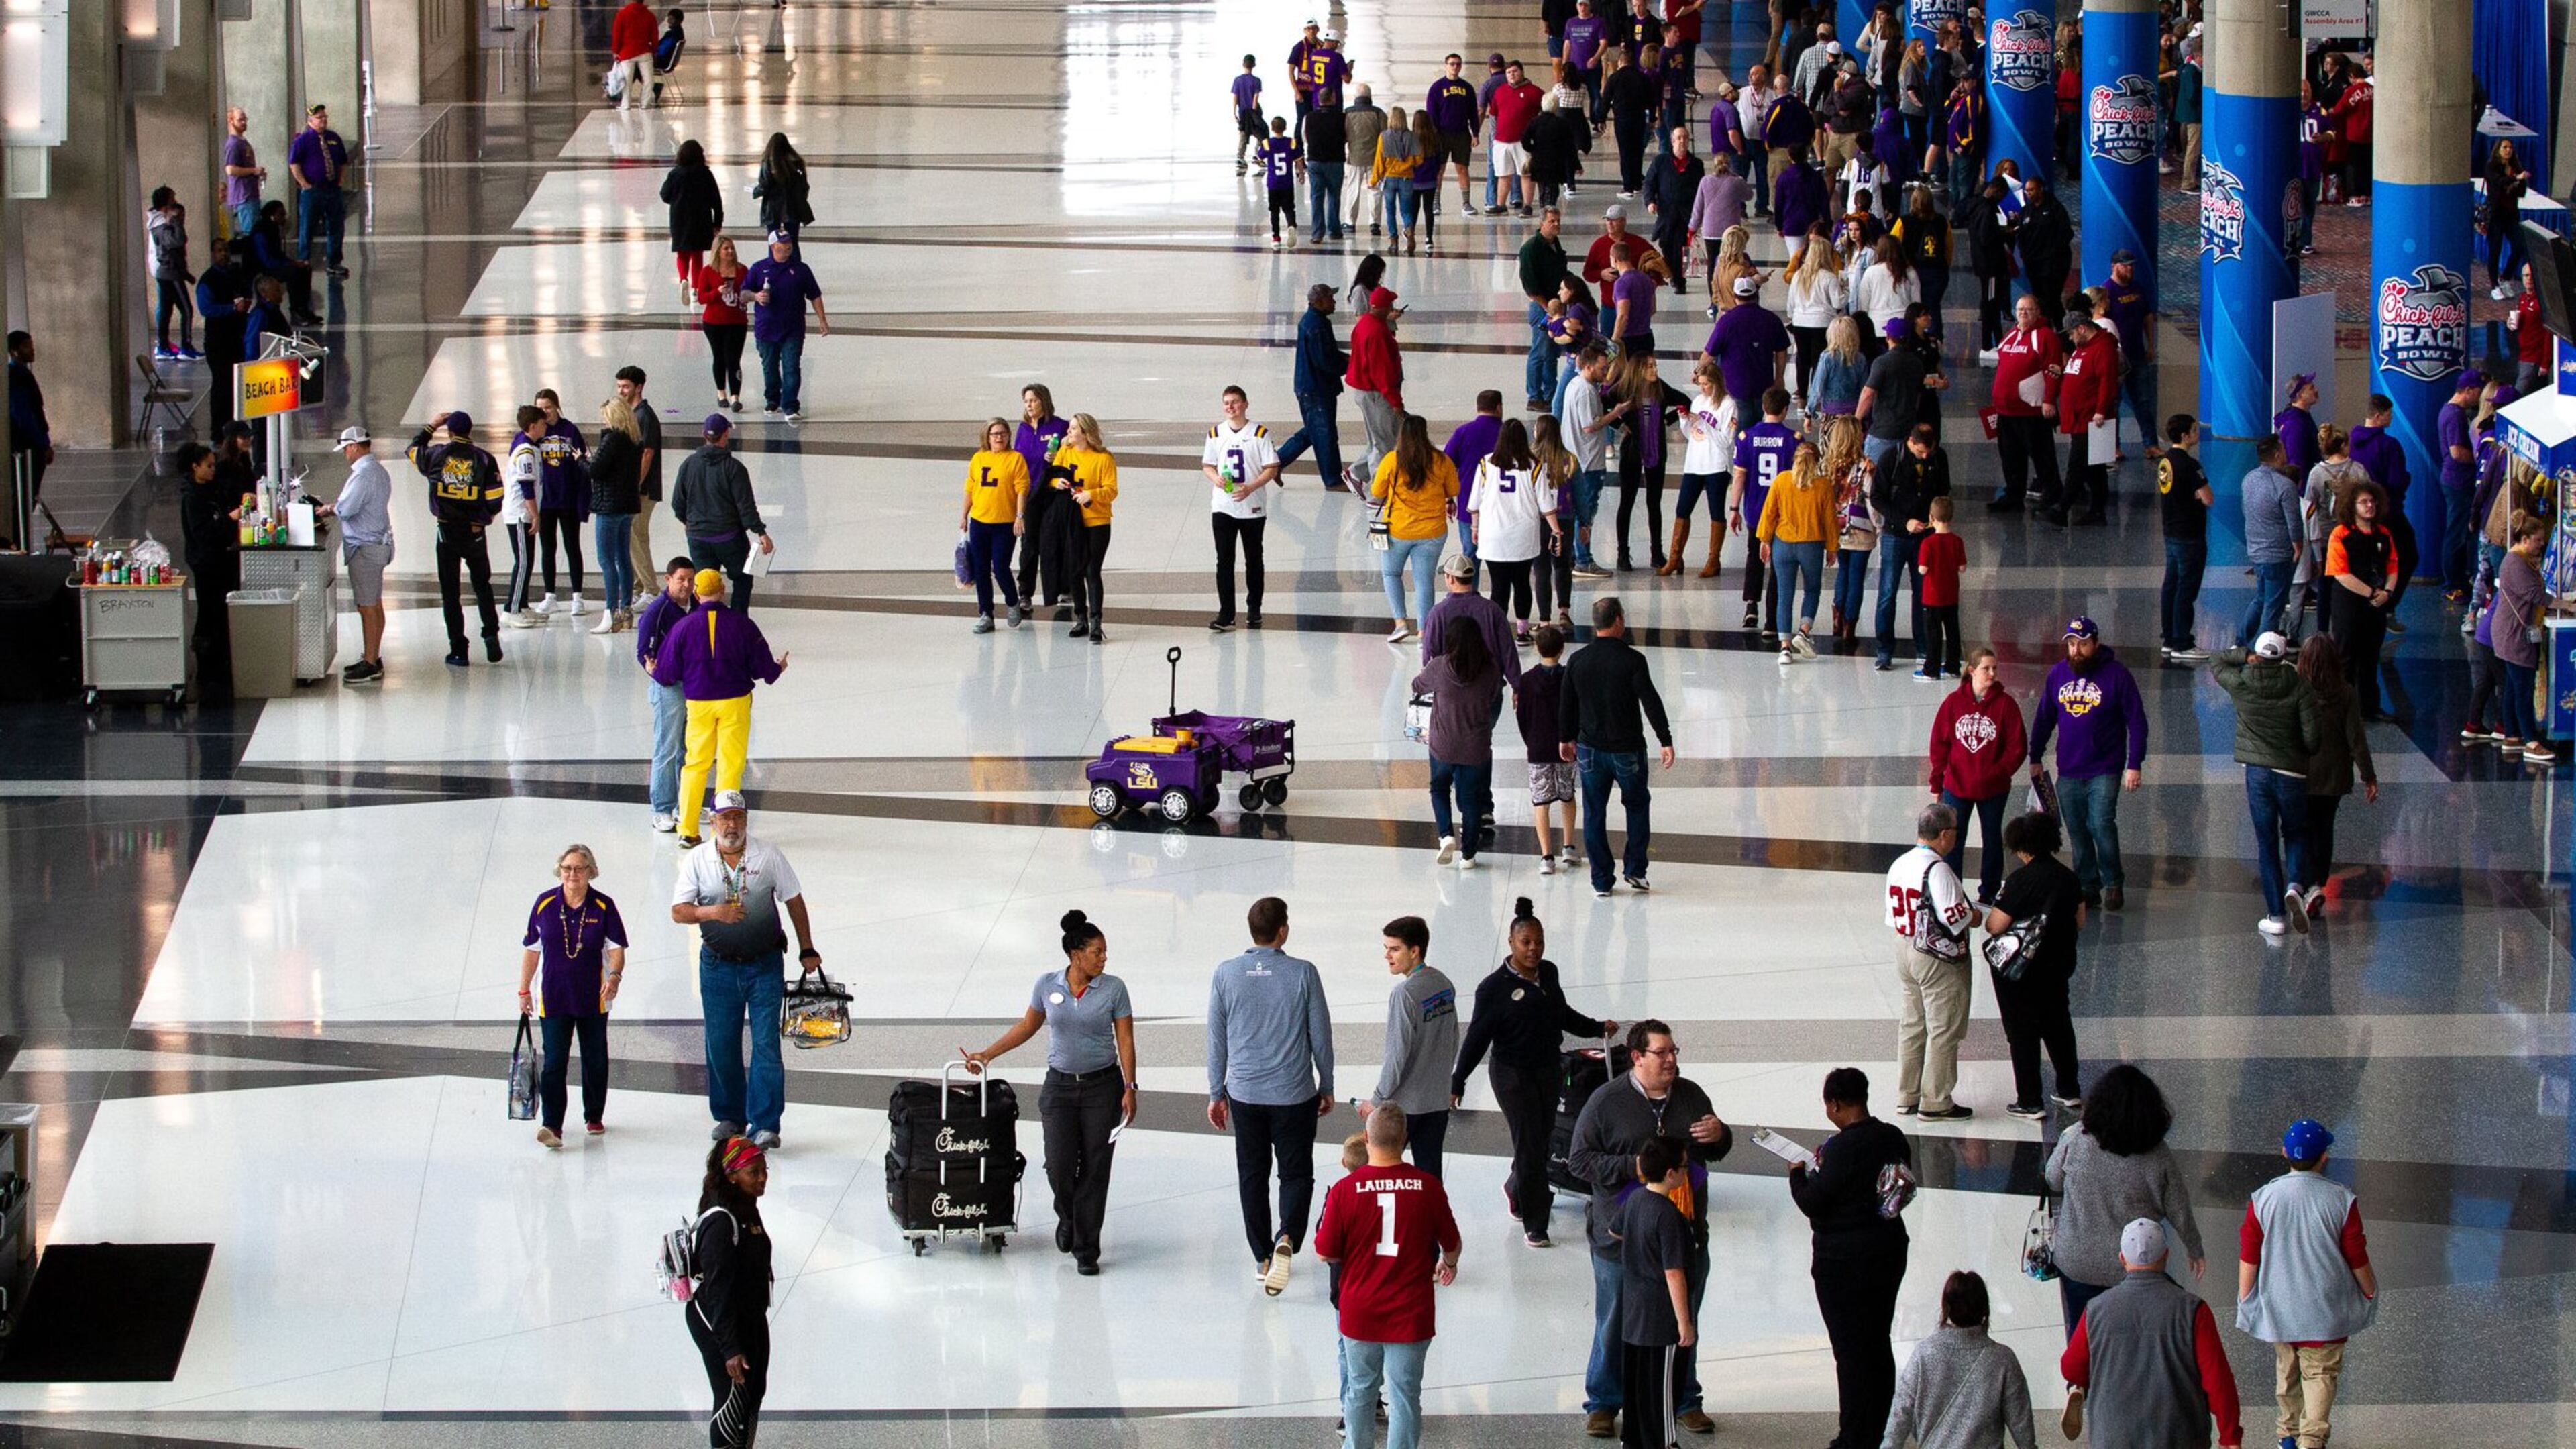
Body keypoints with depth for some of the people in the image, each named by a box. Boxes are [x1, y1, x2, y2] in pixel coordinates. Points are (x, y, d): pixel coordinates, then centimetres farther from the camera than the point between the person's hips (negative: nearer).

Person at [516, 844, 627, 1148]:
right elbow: (532, 949, 7)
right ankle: (551, 1125, -14)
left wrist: (615, 975, -25)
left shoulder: (603, 906, -4)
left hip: (593, 998, 1)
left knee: (595, 1060, 12)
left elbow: (616, 947, -5)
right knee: (554, 1061, -9)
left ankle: (594, 1117, 30)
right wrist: (524, 990, 8)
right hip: (554, 998, -1)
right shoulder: (545, 904, -1)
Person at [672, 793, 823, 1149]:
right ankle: (729, 1117, 23)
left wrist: (807, 950, 6)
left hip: (765, 963, -1)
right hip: (718, 965, 1)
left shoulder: (769, 856, -2)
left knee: (766, 1044, -6)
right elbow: (678, 911, -6)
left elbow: (794, 902, 7)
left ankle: (765, 1124, -3)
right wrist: (712, 912, -24)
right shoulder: (697, 860, -1)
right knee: (721, 1045, 7)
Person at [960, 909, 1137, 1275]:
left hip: (1102, 1086, -1)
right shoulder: (1048, 986, -2)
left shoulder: (1113, 989, -6)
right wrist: (986, 1055, 12)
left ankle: (1086, 1251, 7)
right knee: (1060, 1167, -9)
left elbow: (1125, 1041, -5)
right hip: (1060, 1086, 1)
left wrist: (1129, 1089, -11)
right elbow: (1027, 1027, 12)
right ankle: (1068, 1218, 25)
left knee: (1094, 1169, -2)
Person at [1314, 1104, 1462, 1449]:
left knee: (1360, 1388, 18)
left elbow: (1325, 1253, -6)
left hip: (1358, 1313, 1)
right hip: (1410, 1315, -1)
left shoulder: (1344, 1191, -14)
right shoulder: (1428, 1187, -11)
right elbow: (1451, 1245, 3)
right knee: (1405, 1395, 7)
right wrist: (1449, 1264, 27)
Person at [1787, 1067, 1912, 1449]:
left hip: (1845, 1262, -8)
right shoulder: (1894, 1139, 0)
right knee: (1879, 1344, 18)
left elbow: (1812, 1203, -20)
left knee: (1851, 1350, 2)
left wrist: (1797, 1174, 2)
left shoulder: (1842, 1148, -23)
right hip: (1890, 1250, 8)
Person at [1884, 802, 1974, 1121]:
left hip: (1905, 950, 8)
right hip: (1939, 960, -8)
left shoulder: (1899, 865, 4)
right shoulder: (1937, 870, -22)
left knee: (1911, 1026, 16)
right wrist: (1973, 914, -1)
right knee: (1943, 1031, 2)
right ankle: (1935, 1103, 8)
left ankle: (1906, 1097, 22)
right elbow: (1954, 916, -22)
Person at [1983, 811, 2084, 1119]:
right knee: (2058, 1025, 22)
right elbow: (2079, 922, 8)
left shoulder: (2021, 880, -22)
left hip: (2020, 971, -6)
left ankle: (2030, 1102, 8)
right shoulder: (2067, 877, -2)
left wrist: (1996, 907, 0)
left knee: (2023, 1033, 5)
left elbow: (1995, 927, -20)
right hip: (2058, 965, 6)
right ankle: (2070, 1090, 32)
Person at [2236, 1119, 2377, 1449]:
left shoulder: (2263, 1199, -12)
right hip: (2326, 1308, -2)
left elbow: (2249, 1258, -6)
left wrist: (2244, 1303, 6)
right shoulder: (2342, 1201, -14)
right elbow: (2357, 1258, -5)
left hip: (2278, 1305, 2)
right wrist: (2369, 1290, 12)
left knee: (2287, 1369, 20)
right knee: (2321, 1372, 5)